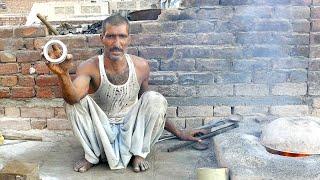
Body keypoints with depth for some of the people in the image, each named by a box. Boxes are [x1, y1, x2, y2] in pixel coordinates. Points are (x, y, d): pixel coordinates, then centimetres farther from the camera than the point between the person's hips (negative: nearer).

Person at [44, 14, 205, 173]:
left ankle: (138, 153, -5)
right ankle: (92, 155, -6)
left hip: (130, 131, 1)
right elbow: (73, 97, -38)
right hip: (100, 133, -1)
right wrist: (63, 75, -59)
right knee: (72, 100, -25)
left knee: (155, 98, -23)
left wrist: (178, 133, 7)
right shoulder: (89, 67, -19)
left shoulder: (141, 66, -11)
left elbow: (155, 107, 4)